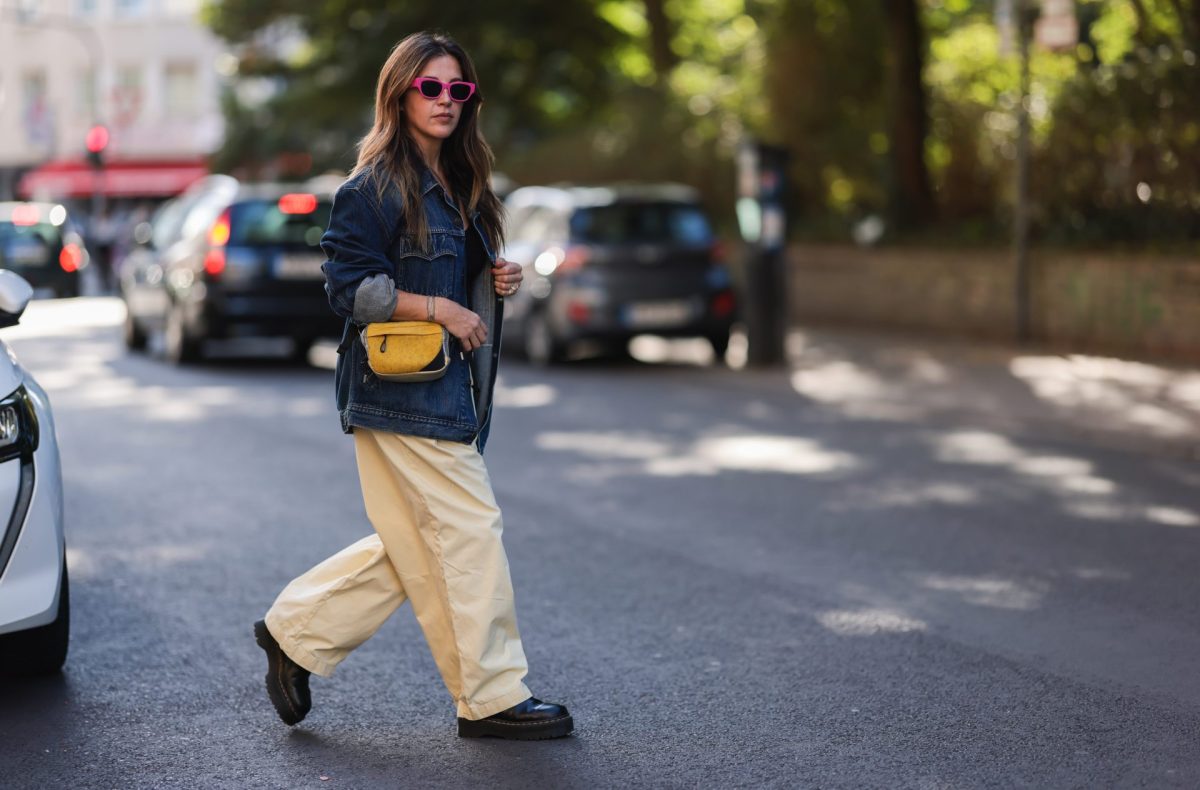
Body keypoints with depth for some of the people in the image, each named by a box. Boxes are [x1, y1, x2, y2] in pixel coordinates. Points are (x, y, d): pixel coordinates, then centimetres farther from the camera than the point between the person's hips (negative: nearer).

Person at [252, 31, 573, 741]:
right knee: (470, 531, -6)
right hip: (401, 393, -9)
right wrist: (441, 309, -17)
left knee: (413, 547, 12)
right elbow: (349, 288, -15)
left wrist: (496, 280, 6)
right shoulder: (374, 188, -10)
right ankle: (493, 697, 3)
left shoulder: (459, 187, 16)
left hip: (448, 390, 9)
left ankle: (295, 634, 23)